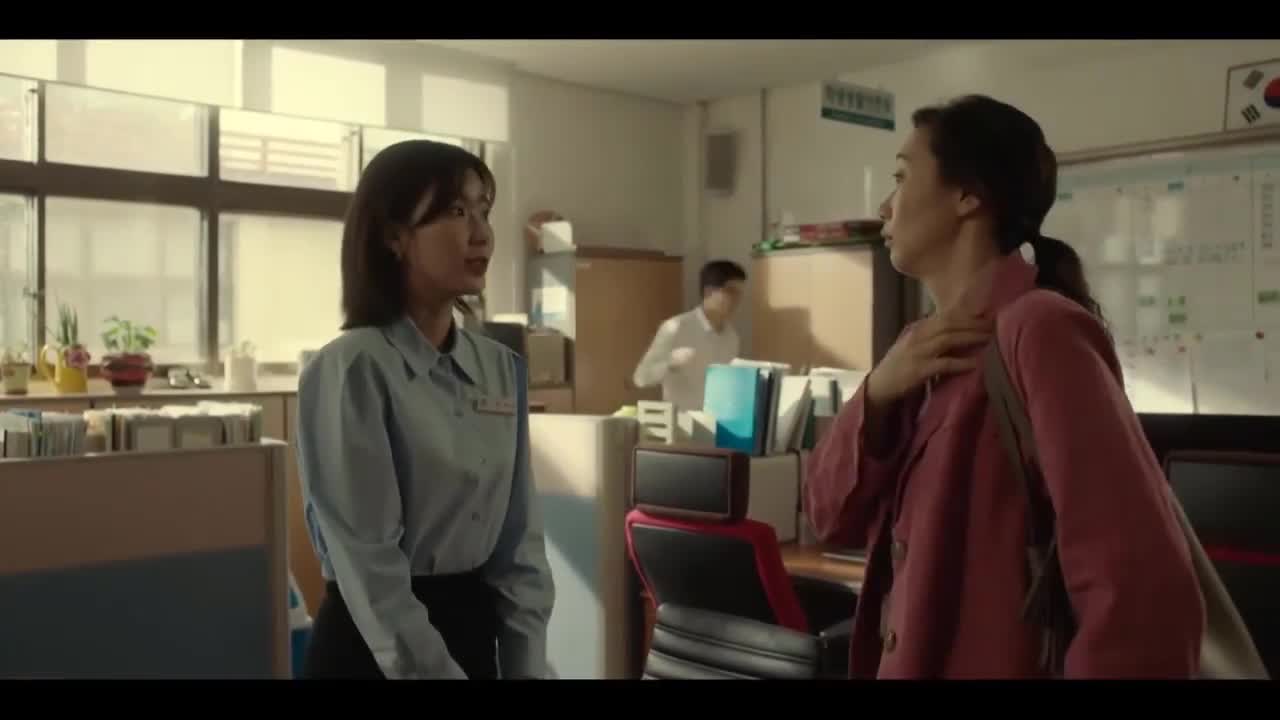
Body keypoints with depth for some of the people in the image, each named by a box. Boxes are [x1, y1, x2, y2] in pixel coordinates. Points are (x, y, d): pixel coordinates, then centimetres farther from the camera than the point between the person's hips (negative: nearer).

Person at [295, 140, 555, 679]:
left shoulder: (502, 369, 2)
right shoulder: (351, 370, -16)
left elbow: (519, 538, 3)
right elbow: (369, 565, -19)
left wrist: (527, 666, -3)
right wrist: (433, 668, -18)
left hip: (475, 631, 6)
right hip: (377, 645, -6)